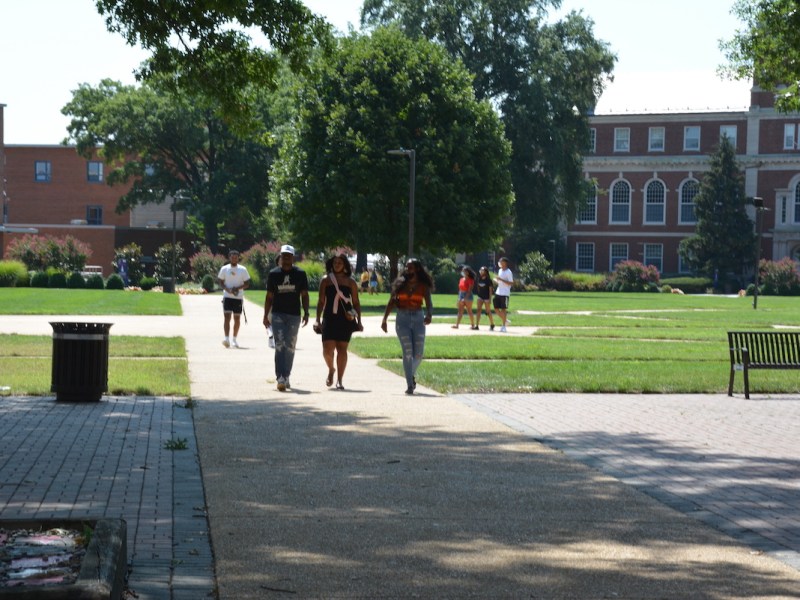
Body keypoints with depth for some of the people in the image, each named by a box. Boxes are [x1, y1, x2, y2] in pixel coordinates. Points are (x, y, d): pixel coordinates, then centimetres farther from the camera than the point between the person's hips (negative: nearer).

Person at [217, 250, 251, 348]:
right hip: (227, 297, -1)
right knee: (227, 317, -12)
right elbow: (220, 282, 6)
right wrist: (227, 289, -14)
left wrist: (238, 288, -16)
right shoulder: (224, 269, 3)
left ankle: (234, 339, 19)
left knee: (237, 319, 7)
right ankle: (227, 339, -19)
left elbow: (247, 284, 2)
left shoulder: (243, 269, 1)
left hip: (239, 297, 1)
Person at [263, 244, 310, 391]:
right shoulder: (273, 274, 4)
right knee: (280, 346, -13)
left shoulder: (300, 274, 4)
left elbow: (304, 295, 6)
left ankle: (286, 377, 19)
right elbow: (269, 296, 9)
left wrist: (306, 313, -4)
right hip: (277, 314, -1)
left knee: (290, 347, 7)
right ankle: (280, 378, -19)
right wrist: (266, 316, 6)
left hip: (294, 315, 1)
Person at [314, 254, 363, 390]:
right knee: (327, 350, -7)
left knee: (342, 348, -2)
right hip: (329, 319, 0)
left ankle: (339, 380, 7)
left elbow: (356, 302, 9)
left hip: (345, 319, 0)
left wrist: (359, 321, 3)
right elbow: (321, 301, 8)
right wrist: (317, 320, 1)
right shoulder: (325, 280, 6)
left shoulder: (350, 282, 7)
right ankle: (331, 369, 24)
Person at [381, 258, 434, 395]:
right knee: (407, 351, -10)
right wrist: (384, 319, 1)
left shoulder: (423, 286, 4)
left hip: (418, 319, 1)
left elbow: (429, 304, -4)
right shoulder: (400, 284, 6)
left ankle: (412, 374, 31)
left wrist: (428, 314, -25)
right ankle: (410, 385, -8)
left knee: (418, 353, 0)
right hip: (402, 319, -1)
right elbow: (391, 302, 8)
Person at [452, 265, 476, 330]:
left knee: (469, 311, 0)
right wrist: (459, 298, 14)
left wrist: (465, 298, -24)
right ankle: (457, 324, -4)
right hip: (461, 295, 7)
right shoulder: (461, 279, 11)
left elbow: (469, 290, -17)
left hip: (468, 296, -7)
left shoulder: (470, 280, -11)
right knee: (460, 311, 1)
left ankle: (472, 325, 10)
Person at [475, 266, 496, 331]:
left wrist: (490, 299, -14)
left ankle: (492, 325, 16)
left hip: (486, 297, -5)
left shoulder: (488, 280, -11)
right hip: (480, 296, 5)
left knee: (488, 311, 1)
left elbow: (490, 289, -11)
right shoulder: (479, 279, 5)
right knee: (479, 310, -4)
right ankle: (477, 325, -5)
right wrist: (478, 294, 14)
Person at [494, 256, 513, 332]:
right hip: (498, 292, 8)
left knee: (503, 309, -4)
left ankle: (504, 326, 3)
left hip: (505, 293, -8)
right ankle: (505, 320, 25)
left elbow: (510, 283, -17)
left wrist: (501, 280, -24)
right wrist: (496, 281, 2)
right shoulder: (500, 270, 14)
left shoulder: (508, 272, -11)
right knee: (496, 308, 6)